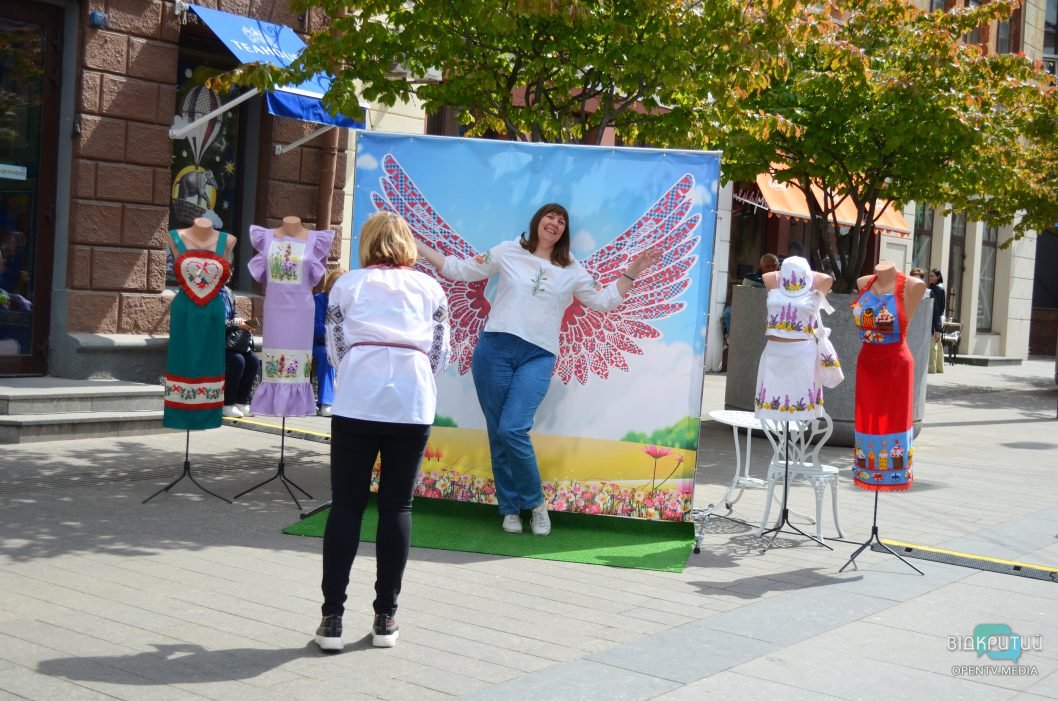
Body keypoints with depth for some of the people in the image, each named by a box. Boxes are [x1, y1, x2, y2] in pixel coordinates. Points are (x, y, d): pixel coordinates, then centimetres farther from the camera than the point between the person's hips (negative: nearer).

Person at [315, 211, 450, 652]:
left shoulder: (347, 285, 14)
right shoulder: (430, 288, 16)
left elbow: (335, 350, 12)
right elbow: (440, 356, 14)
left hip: (357, 402, -1)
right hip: (413, 403, 1)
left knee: (346, 506, 5)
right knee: (396, 507, 8)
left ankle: (332, 618, 5)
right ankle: (386, 618, 13)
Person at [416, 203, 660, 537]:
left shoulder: (571, 271, 15)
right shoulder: (507, 252, 11)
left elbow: (604, 300, 13)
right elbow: (459, 270, 13)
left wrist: (632, 271, 4)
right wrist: (415, 246, 9)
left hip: (537, 357, -1)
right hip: (494, 349, 1)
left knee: (513, 430, -17)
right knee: (498, 434, 2)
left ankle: (535, 502, 3)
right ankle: (510, 509, 15)